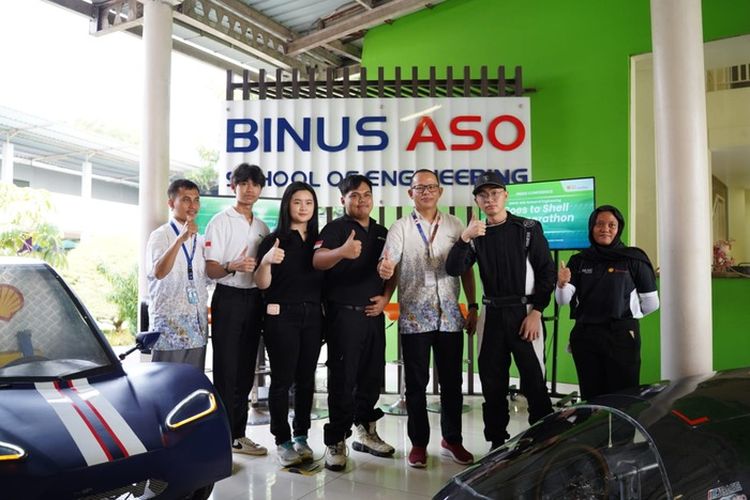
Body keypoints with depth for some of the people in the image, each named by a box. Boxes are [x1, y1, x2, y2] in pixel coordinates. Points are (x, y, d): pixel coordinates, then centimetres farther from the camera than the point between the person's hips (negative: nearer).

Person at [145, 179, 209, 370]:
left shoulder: (200, 240, 14)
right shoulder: (160, 235, -5)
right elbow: (159, 272, -25)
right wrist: (180, 239, -33)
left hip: (197, 329, 6)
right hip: (170, 329, -6)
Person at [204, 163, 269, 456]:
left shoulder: (262, 227, 15)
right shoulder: (220, 222, -3)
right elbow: (210, 270, -10)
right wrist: (233, 266, -28)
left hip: (254, 299, 6)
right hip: (229, 298, -6)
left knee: (245, 371, 10)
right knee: (226, 371, -4)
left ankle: (237, 433, 19)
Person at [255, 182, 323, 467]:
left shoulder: (319, 241, 11)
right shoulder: (274, 240, -2)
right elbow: (262, 284, -6)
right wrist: (266, 261, -25)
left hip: (312, 315, 4)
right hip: (282, 316, -4)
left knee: (306, 379, 8)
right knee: (282, 379, -2)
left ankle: (301, 436, 20)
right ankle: (282, 441, 8)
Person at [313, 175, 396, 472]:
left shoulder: (382, 233, 14)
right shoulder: (336, 228, -4)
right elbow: (317, 261, -20)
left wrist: (385, 297, 2)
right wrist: (342, 251, -40)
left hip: (374, 313, 6)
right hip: (344, 314, -6)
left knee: (373, 375, 12)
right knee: (343, 378, -3)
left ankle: (365, 432, 27)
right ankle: (336, 441, 6)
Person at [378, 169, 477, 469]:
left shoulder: (455, 226, 8)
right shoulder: (400, 228, 1)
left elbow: (466, 269, 10)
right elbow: (388, 265, -12)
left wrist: (472, 307, 5)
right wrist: (384, 270, -36)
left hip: (450, 317, 2)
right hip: (414, 317, -2)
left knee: (452, 382, 10)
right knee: (416, 383, 6)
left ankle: (452, 440, 25)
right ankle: (418, 443, 19)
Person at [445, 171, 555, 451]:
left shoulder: (529, 229, -1)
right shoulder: (476, 235, 7)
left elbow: (547, 272, -2)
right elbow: (454, 270, -5)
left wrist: (536, 312, -9)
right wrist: (465, 238, -20)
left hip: (524, 312, -3)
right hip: (492, 314, 4)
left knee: (533, 380, -2)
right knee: (492, 382, 9)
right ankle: (497, 442, 21)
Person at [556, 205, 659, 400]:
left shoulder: (634, 259, 1)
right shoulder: (579, 261, 9)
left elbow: (651, 303, 5)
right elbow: (563, 300, -3)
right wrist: (561, 284, -22)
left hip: (622, 336, -3)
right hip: (585, 336, 3)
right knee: (591, 397, 9)